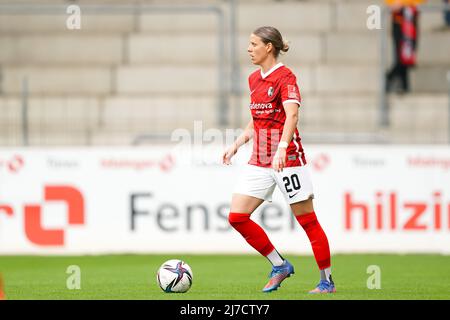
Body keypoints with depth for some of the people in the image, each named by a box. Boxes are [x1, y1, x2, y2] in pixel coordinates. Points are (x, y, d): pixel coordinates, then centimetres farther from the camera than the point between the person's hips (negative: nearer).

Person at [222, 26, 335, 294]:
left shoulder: (285, 77, -11)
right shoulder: (254, 79, 14)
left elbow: (292, 115, -26)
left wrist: (282, 148, -39)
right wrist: (237, 145, 17)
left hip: (287, 158, -8)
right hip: (259, 160, 8)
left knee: (307, 220, -2)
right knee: (237, 216, -2)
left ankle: (327, 281, 9)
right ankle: (280, 266, 10)